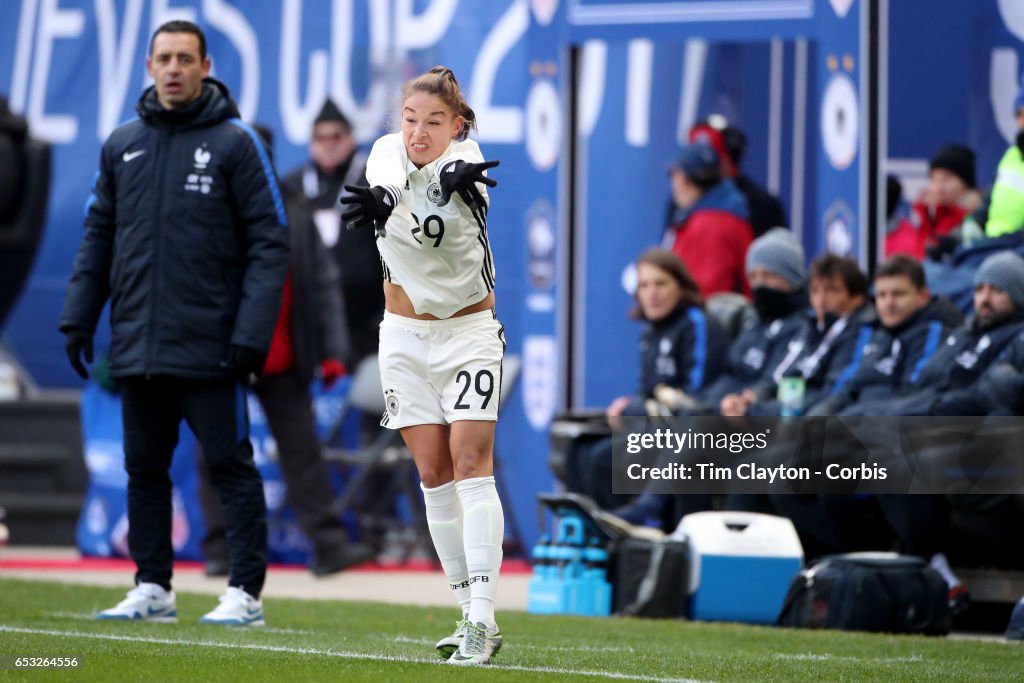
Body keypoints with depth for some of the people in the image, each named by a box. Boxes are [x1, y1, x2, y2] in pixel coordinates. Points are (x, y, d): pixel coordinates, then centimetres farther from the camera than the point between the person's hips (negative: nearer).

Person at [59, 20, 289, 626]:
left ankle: (246, 593, -1)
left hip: (209, 347, -5)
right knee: (145, 468, 10)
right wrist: (78, 319, 7)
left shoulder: (235, 143, -2)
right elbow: (98, 239, 17)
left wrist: (251, 334, -14)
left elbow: (269, 243, -6)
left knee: (231, 465, -3)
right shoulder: (123, 145, 12)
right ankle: (152, 588, 17)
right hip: (137, 348, 5)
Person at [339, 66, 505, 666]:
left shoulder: (465, 162, -17)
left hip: (470, 332, -4)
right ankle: (473, 617, 9)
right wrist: (379, 201, -55)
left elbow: (448, 188, -42)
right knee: (434, 475, 3)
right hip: (406, 338, 4)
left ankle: (483, 621, -18)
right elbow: (389, 185, -31)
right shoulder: (388, 152, -8)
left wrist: (453, 182, -66)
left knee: (471, 465, -14)